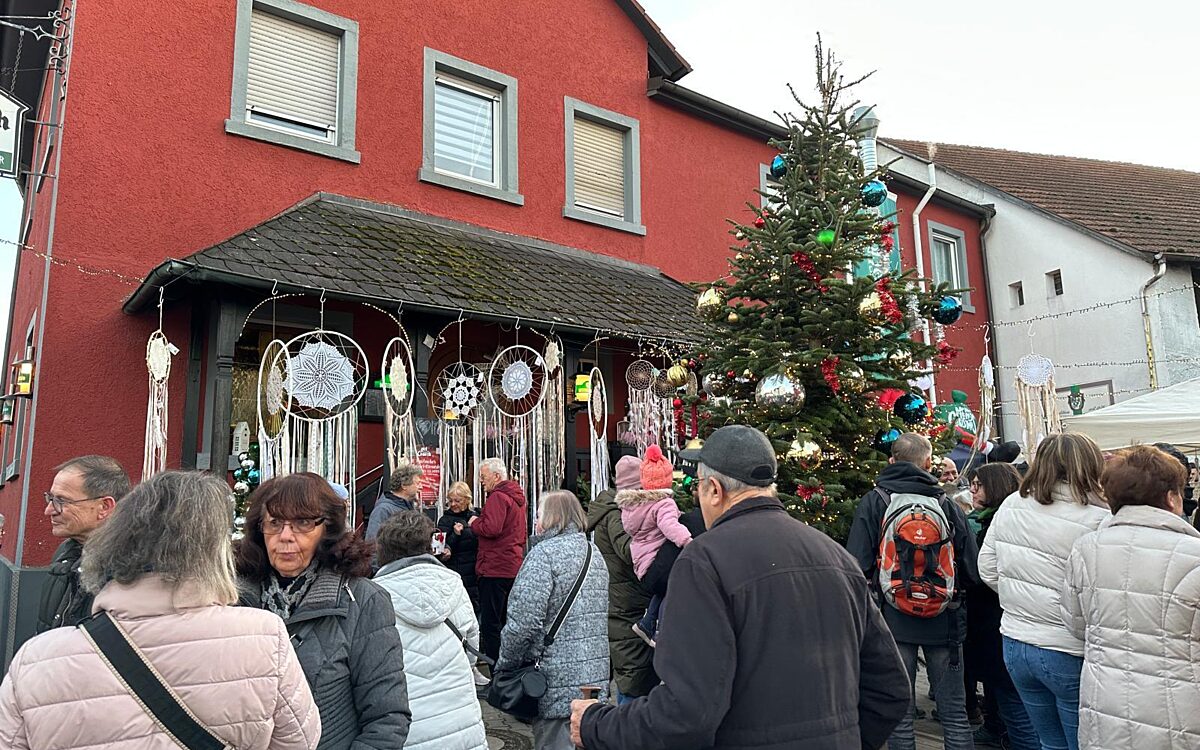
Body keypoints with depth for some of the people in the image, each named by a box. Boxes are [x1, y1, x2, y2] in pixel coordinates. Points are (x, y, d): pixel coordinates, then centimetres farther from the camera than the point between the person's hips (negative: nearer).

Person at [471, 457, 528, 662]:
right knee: (508, 621, 17)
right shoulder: (516, 497, 16)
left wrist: (474, 523, -7)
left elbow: (491, 529, -24)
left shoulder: (497, 497, -14)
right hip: (514, 567, 10)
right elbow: (524, 533, 23)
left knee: (490, 624, -4)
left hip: (495, 568, -10)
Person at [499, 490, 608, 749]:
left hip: (558, 685, -8)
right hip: (596, 678, 8)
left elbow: (524, 621, -21)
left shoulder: (545, 553, -15)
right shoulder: (594, 552, 11)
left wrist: (504, 665, -6)